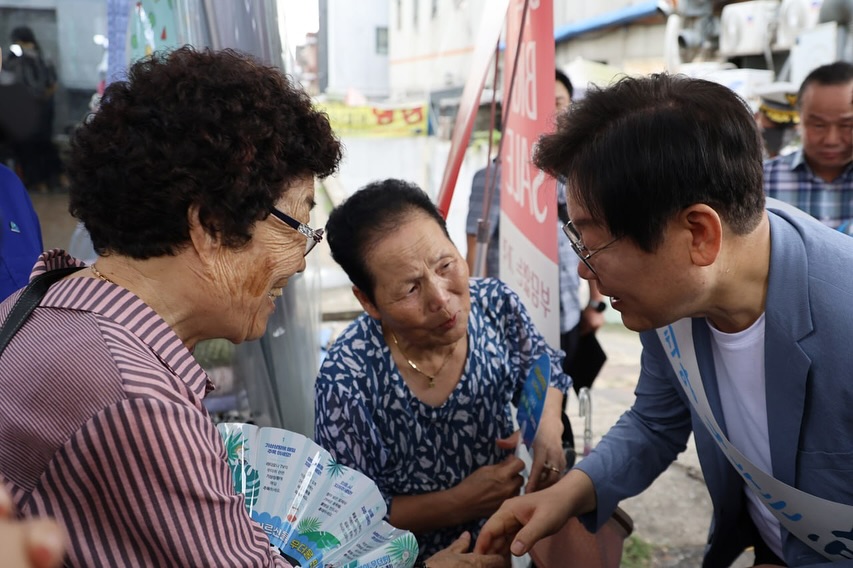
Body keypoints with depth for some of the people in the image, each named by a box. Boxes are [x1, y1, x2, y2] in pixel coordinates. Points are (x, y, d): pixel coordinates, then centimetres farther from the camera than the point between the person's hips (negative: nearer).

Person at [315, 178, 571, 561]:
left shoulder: (496, 304, -13)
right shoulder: (346, 382, -25)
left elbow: (543, 370, 8)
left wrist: (548, 425, -12)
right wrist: (458, 503, -22)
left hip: (505, 524, 5)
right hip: (416, 552, -4)